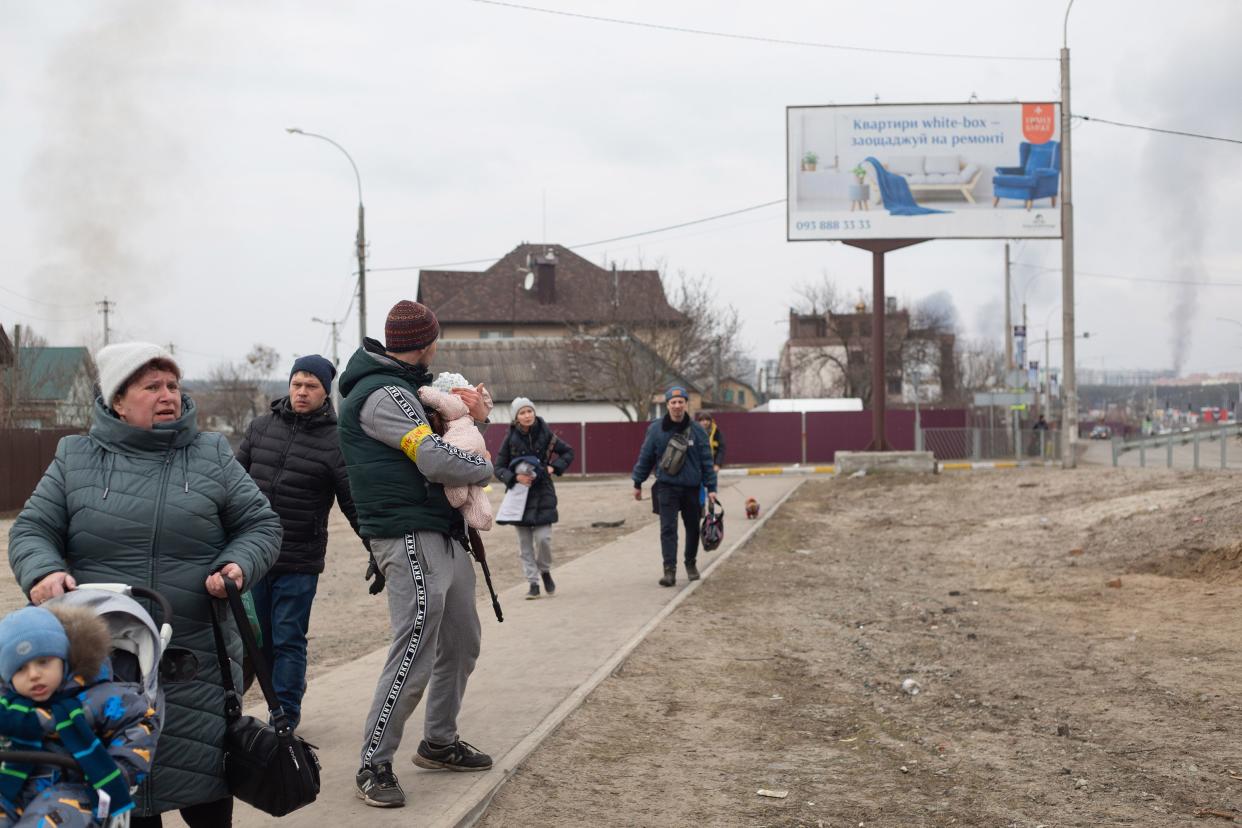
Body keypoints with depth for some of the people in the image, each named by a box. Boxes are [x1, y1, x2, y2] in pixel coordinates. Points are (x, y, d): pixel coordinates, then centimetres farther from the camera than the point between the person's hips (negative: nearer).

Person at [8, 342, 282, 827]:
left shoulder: (212, 456, 6)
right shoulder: (75, 459, 6)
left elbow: (260, 524, 9)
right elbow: (32, 530, 6)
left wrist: (239, 565, -12)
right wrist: (43, 571, -16)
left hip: (197, 660, 0)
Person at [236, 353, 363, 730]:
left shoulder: (334, 442, -6)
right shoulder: (261, 427, 7)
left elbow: (354, 504, -3)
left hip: (300, 562, -4)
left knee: (288, 640, -2)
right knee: (259, 636, 12)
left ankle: (284, 716, 7)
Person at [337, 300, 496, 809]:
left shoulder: (403, 387, 16)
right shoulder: (381, 395, -16)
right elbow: (436, 461, -22)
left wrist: (470, 409, 7)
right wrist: (485, 466, -3)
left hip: (443, 537, 11)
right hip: (411, 539, -11)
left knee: (461, 643, 18)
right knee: (414, 655, -11)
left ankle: (439, 742, 31)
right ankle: (374, 767, -3)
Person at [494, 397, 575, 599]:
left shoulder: (545, 434, -2)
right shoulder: (511, 439, -3)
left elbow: (568, 452, 12)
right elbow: (499, 468, 2)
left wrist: (554, 467, -3)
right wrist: (515, 477, -16)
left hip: (542, 493, -1)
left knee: (543, 537, -10)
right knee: (524, 543, 2)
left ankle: (545, 571, 18)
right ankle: (533, 583, 11)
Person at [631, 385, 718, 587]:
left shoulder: (696, 430, -2)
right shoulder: (656, 429, -4)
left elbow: (707, 461, 1)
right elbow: (645, 457, 5)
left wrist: (711, 488, -2)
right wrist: (638, 484, 8)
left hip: (691, 488, 2)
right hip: (666, 487, -2)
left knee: (693, 528, 13)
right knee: (668, 529, -10)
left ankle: (691, 564, 33)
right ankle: (669, 570, -10)